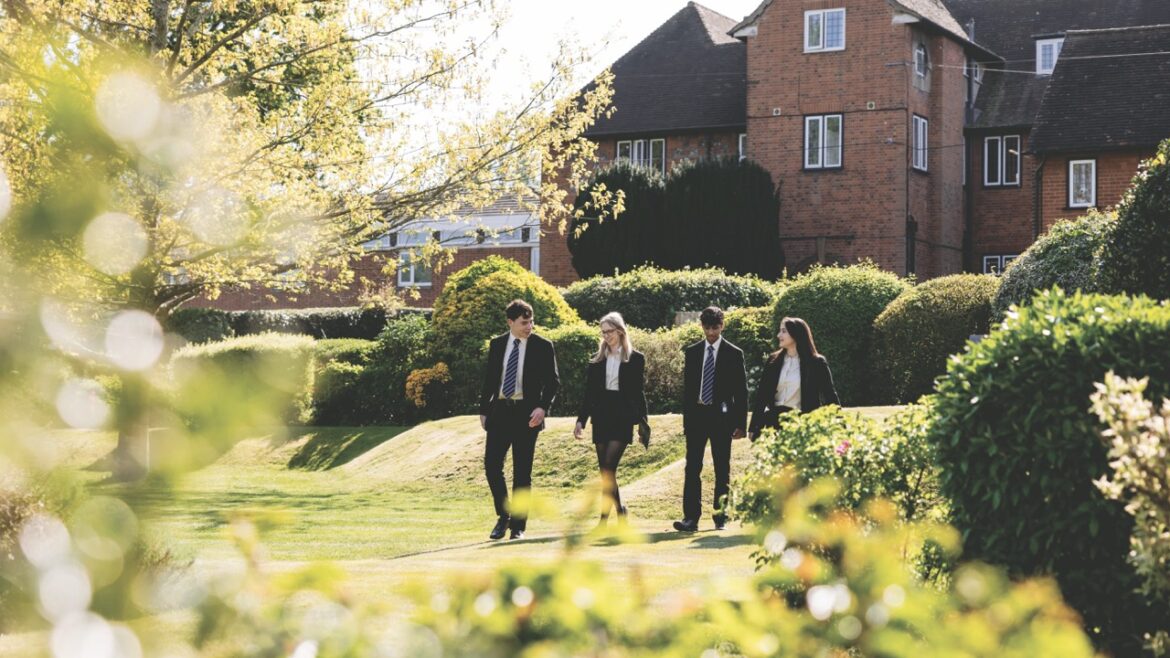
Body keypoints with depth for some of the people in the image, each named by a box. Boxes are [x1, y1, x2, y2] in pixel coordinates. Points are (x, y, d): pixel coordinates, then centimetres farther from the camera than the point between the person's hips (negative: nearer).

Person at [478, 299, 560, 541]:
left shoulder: (542, 346, -2)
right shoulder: (497, 344, 8)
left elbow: (552, 381, -1)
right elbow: (489, 379, 14)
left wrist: (543, 407, -15)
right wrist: (483, 410, 9)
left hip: (527, 413, -3)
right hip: (499, 411, 3)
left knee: (522, 472, 1)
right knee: (491, 464, -3)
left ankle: (518, 526, 9)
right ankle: (503, 516, 15)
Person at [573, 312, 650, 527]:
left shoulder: (635, 359, 3)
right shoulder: (597, 360, 12)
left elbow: (639, 394, 4)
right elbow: (589, 393, 12)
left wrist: (642, 423, 3)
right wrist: (581, 420, 4)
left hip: (622, 417, -4)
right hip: (601, 417, 4)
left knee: (608, 468, -15)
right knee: (605, 471, 4)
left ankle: (604, 520, -17)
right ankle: (620, 513, 17)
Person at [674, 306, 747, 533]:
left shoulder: (733, 354, 2)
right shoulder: (692, 352, 9)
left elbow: (741, 391, 1)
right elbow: (687, 387, 11)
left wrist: (740, 423, -4)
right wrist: (686, 419, 6)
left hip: (721, 417, -2)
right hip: (696, 414, 2)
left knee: (722, 469, 5)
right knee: (692, 467, -5)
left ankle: (720, 516, 12)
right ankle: (690, 518, -7)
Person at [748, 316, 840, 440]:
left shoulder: (816, 363, 0)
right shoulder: (774, 361, 9)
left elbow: (830, 395, -1)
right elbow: (762, 394, 9)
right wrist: (754, 427, 5)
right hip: (774, 421, 3)